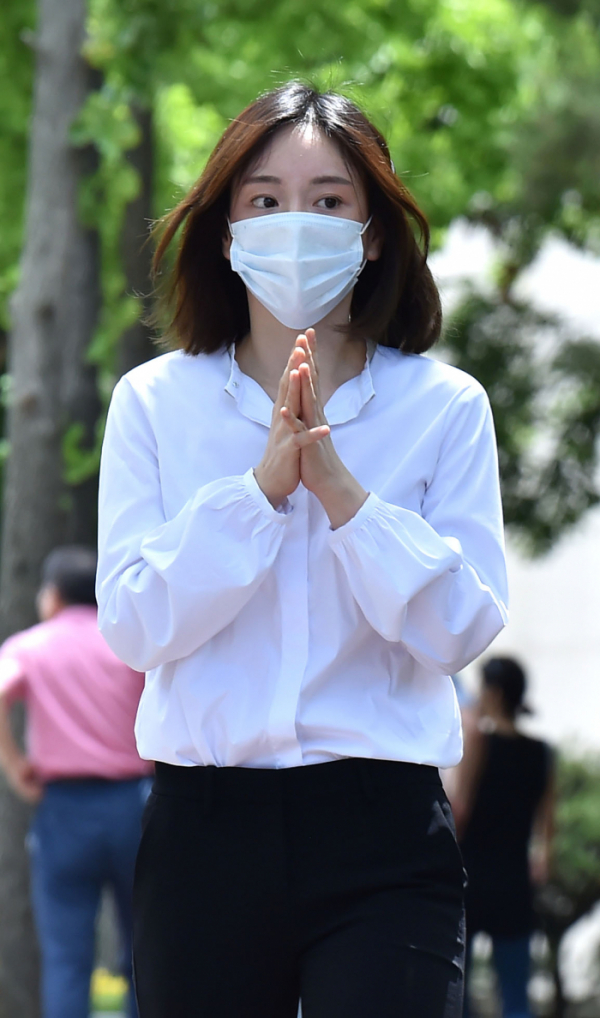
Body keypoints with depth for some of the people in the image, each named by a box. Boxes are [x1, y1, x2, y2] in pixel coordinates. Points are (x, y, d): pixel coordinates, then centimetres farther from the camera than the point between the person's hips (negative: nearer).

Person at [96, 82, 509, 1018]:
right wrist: (262, 484, -14)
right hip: (204, 825, 1)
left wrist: (338, 486, -15)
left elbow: (461, 629, -6)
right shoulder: (155, 401, 6)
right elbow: (133, 626, -5)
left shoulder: (446, 407, 4)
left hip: (383, 834, -1)